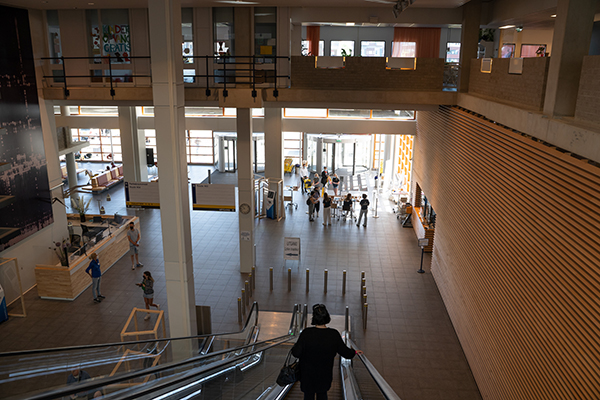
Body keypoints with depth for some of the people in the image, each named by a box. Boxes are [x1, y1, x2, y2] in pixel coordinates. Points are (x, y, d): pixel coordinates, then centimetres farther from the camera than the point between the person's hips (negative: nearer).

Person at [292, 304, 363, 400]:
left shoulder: (306, 333, -25)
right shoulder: (334, 335, -17)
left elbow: (296, 353, -21)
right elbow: (345, 353, -6)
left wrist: (295, 347, 2)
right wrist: (355, 352, 14)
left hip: (308, 374, -2)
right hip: (325, 374, 2)